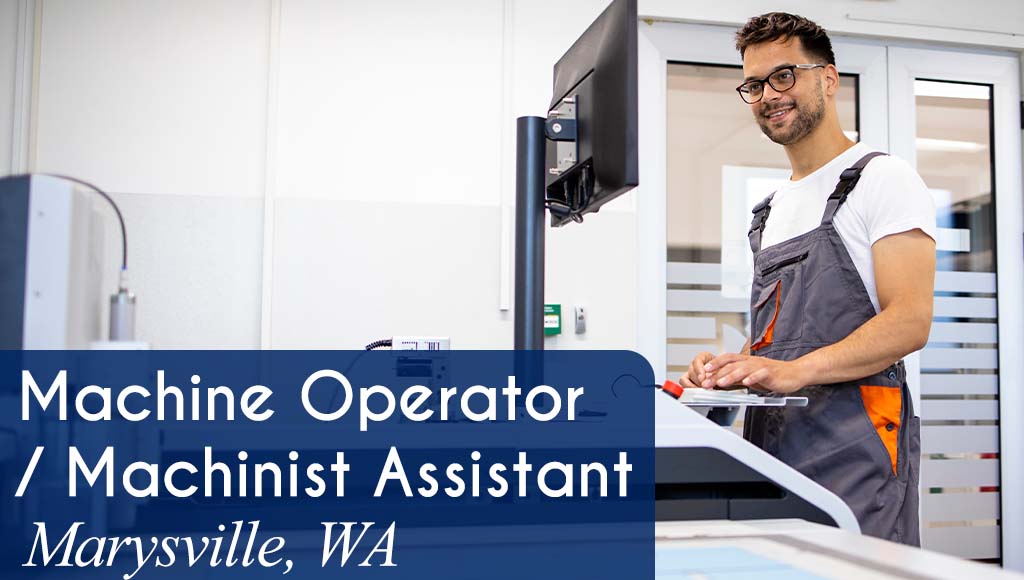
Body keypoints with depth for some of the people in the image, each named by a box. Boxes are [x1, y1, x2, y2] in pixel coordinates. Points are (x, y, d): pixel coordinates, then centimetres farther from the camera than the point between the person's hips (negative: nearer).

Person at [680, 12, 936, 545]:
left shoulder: (881, 178, -2)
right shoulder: (771, 210, 21)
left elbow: (910, 321, -13)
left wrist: (794, 370, -26)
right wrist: (730, 367, 1)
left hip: (852, 446, -6)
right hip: (770, 439, 7)